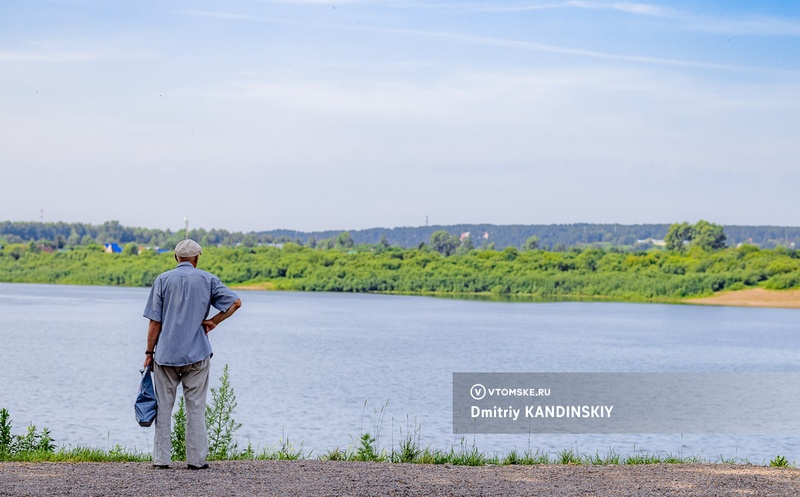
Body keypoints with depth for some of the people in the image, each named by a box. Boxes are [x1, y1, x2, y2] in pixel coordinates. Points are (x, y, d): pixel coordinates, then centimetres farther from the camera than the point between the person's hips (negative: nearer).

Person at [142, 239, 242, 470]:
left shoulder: (163, 280, 3)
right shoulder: (207, 279, 4)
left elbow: (155, 321, 0)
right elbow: (235, 302, 0)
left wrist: (149, 352, 5)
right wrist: (213, 322, 4)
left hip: (166, 354, 0)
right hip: (197, 354, 0)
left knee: (163, 407, 6)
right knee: (196, 408, 5)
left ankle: (161, 459, 5)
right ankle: (196, 459, 5)